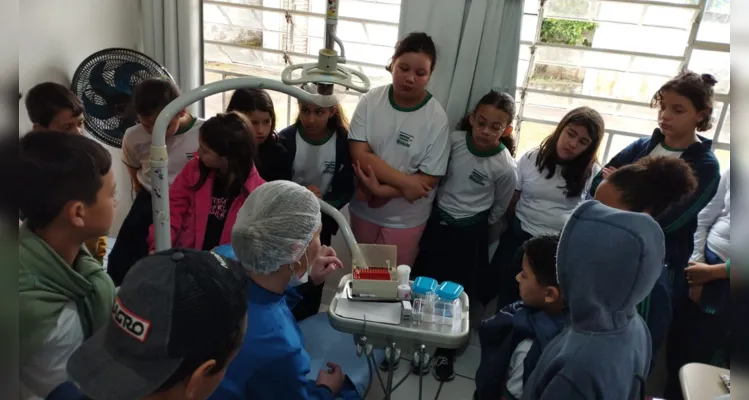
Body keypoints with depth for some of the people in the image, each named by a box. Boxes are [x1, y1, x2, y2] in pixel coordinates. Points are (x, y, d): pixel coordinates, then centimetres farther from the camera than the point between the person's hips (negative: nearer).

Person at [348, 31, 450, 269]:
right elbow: (359, 155, -17)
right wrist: (405, 182, -24)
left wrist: (382, 190, -23)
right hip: (363, 209, 2)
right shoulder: (371, 101, -12)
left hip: (405, 219, -2)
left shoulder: (436, 118, -17)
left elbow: (428, 179, -16)